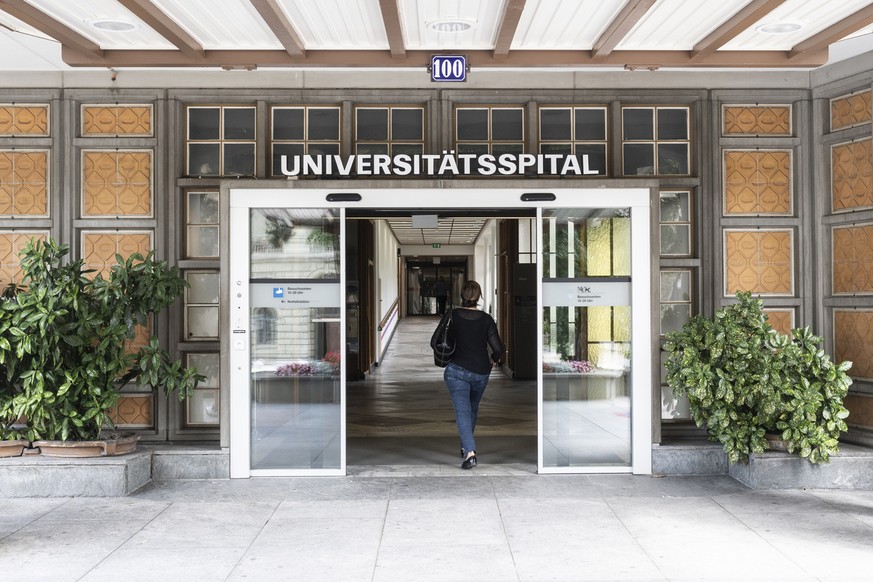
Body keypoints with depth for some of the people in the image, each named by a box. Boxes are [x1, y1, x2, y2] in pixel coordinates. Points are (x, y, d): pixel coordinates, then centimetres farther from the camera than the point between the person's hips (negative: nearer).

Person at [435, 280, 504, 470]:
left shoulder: (452, 315, -7)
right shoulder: (486, 319, -5)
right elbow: (498, 349, -8)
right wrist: (493, 360, 14)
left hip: (457, 370, -2)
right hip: (481, 372, 2)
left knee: (462, 411, -6)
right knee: (472, 408, 23)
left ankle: (470, 452, -21)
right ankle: (465, 447, 34)